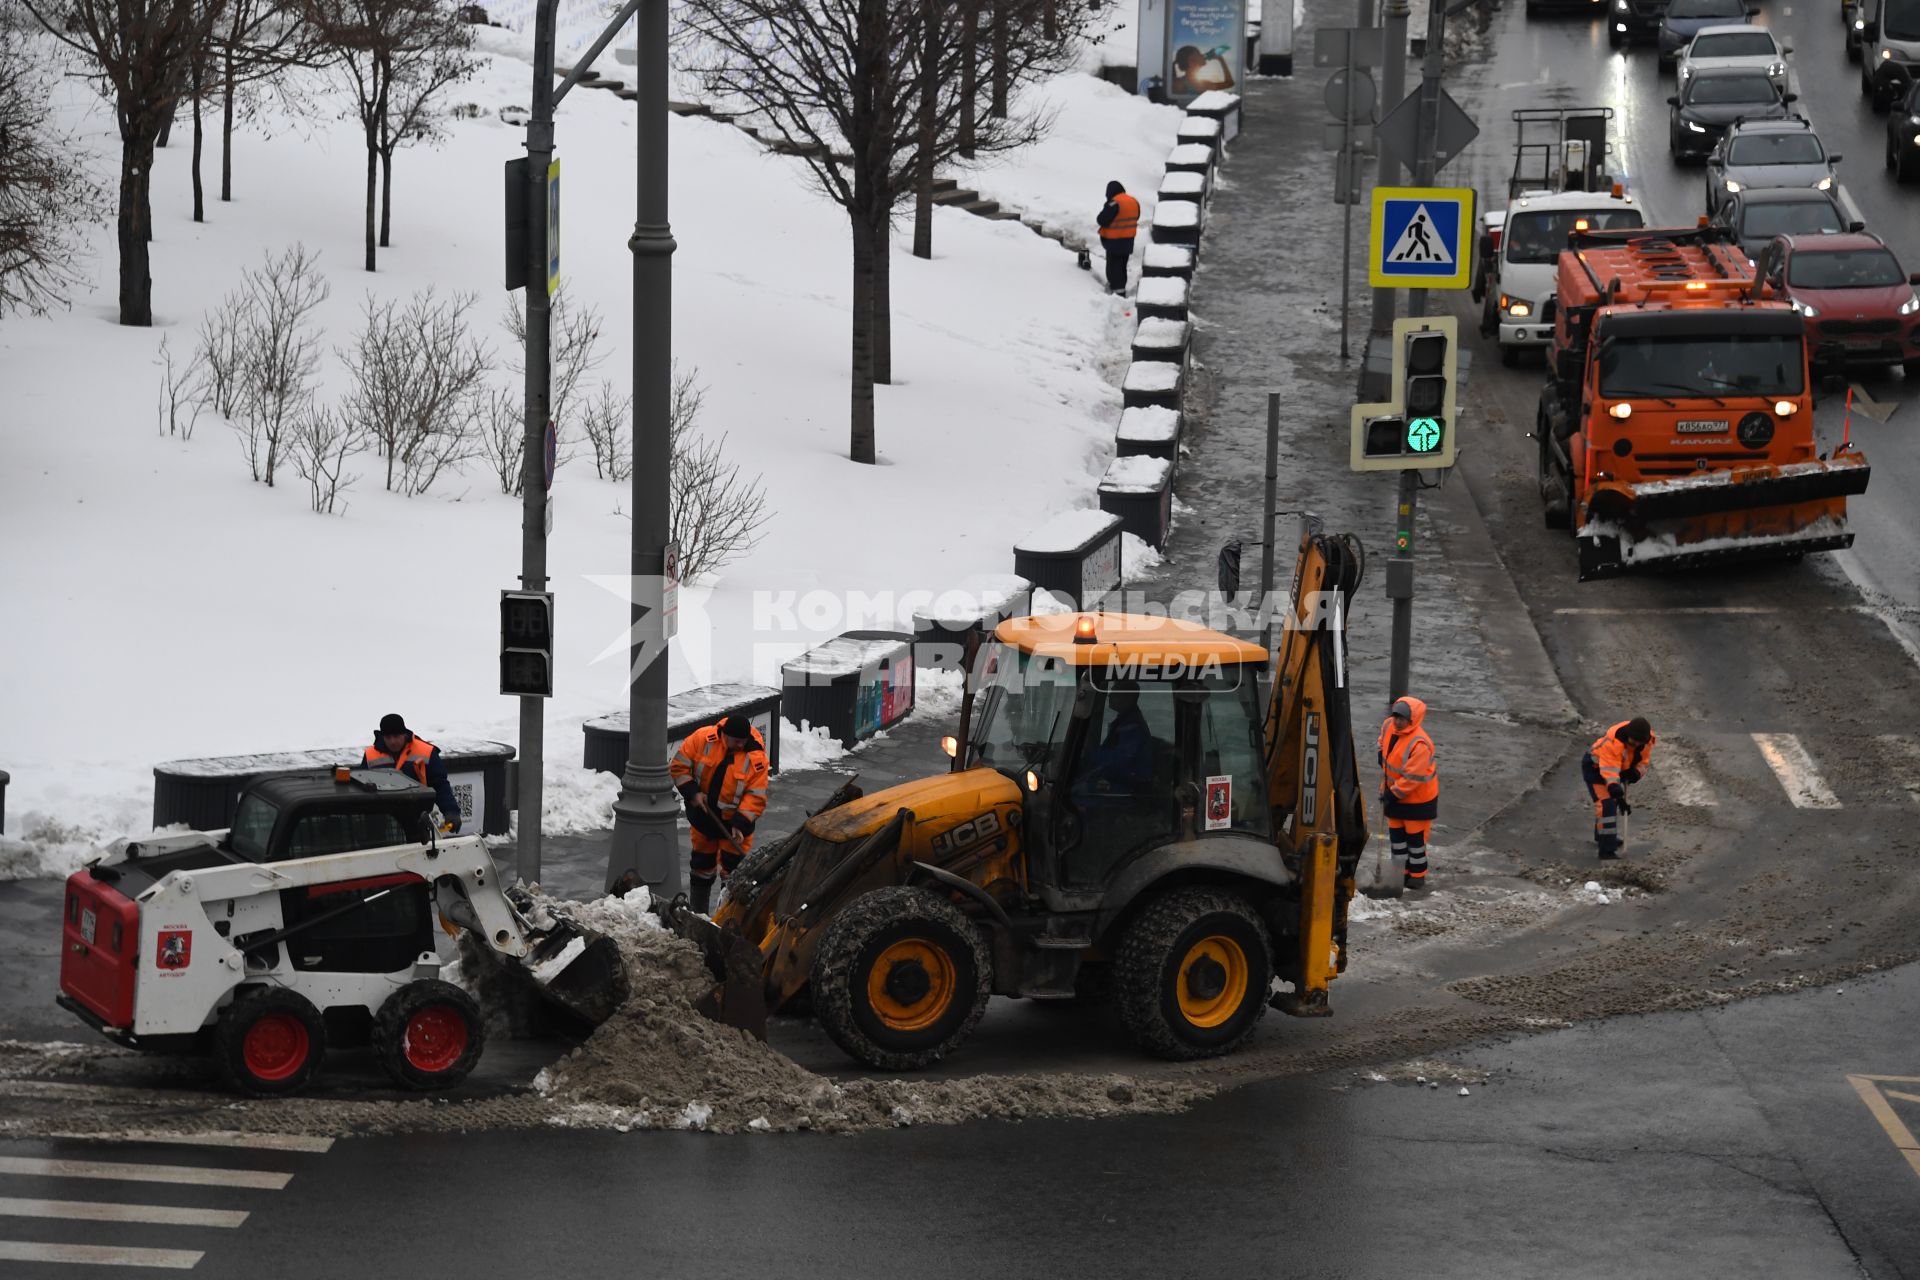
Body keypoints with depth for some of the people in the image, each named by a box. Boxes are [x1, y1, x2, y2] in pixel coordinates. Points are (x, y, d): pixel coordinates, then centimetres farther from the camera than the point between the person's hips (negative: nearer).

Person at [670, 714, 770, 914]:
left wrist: (740, 823, -27)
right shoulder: (702, 739, -17)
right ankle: (699, 911, 30)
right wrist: (692, 793, -17)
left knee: (734, 868, 1)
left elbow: (756, 797, -18)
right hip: (702, 815, 2)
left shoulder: (756, 758, -20)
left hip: (735, 820, -2)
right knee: (702, 862, 16)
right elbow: (679, 766, -7)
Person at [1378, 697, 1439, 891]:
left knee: (1415, 836, 3)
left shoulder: (1419, 744, -32)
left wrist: (1393, 794, -24)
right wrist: (1381, 754, 9)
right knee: (1396, 833, 15)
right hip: (1395, 793, 8)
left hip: (1417, 798, -8)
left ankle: (1417, 876, 16)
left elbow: (1412, 778, -30)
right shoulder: (1389, 726, -8)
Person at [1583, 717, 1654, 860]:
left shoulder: (1648, 737, -18)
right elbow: (1610, 773, -42)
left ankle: (1602, 836, 49)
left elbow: (1643, 761, -2)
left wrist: (1635, 773, -22)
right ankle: (1606, 850, -18)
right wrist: (1618, 795, -48)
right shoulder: (1612, 742, -40)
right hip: (1595, 767, -8)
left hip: (1620, 767, 8)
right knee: (1606, 804, -20)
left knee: (1614, 801, 24)